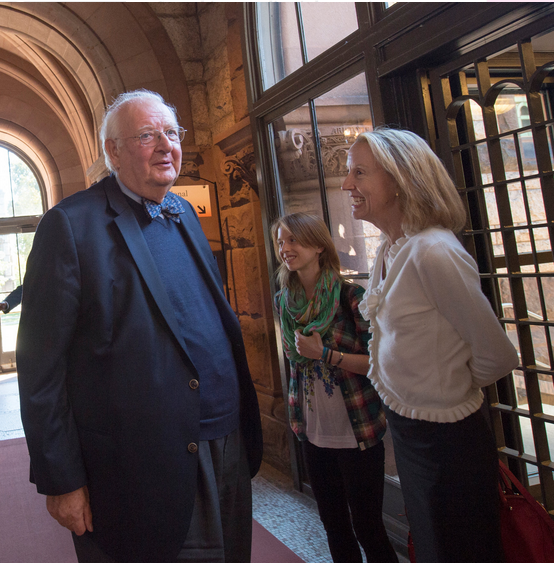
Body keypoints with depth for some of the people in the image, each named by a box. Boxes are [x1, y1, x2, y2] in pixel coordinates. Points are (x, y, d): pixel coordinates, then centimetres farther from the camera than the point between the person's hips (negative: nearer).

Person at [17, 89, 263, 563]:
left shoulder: (185, 214, 9)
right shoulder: (71, 225, -12)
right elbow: (41, 365, -13)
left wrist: (243, 424, 14)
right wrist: (60, 480, -11)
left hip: (229, 451, 7)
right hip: (142, 473, -6)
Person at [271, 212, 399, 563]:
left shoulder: (351, 296, -13)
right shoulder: (284, 302, 3)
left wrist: (326, 354, -21)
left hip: (357, 432, -5)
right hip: (313, 432, 5)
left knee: (367, 527, 6)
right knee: (334, 525, 18)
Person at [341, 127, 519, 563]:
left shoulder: (433, 252, -26)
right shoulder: (390, 251, 1)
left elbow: (496, 356, -20)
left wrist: (457, 391, -4)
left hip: (447, 444, -8)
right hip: (407, 431, 8)